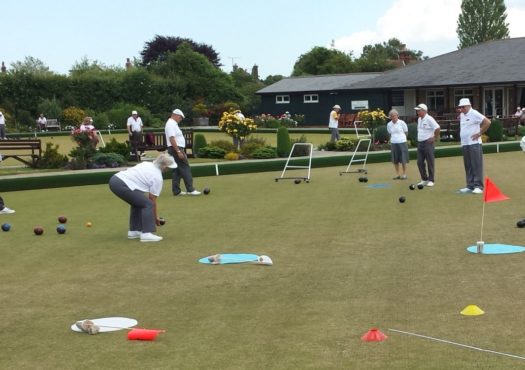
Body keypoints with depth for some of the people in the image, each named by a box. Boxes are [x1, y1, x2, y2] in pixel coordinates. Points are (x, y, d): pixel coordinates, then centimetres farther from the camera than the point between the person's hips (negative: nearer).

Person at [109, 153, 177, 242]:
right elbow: (152, 200, 4)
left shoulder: (147, 164, 20)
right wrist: (156, 217, 17)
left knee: (138, 202, 24)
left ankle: (133, 231, 26)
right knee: (147, 204, -2)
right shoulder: (158, 177, -1)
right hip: (122, 185, -9)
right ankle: (146, 234, -6)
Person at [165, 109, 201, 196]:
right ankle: (190, 189, -11)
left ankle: (176, 191, 11)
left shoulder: (172, 123, 19)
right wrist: (178, 151, -26)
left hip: (177, 149, 11)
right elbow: (172, 139, -23)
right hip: (176, 149, -11)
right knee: (185, 168, -10)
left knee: (177, 170, 10)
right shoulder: (171, 124, -15)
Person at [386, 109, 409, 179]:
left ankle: (404, 174, 9)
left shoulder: (402, 123, -6)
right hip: (393, 143, 3)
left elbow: (406, 132, 6)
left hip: (402, 142, -3)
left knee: (403, 159, 0)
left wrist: (400, 137, 6)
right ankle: (397, 174, 15)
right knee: (395, 160, 6)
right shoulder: (389, 124, 4)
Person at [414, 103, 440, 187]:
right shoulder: (419, 119, 13)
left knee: (430, 162, -2)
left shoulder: (429, 119, -13)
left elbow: (437, 128, -18)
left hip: (428, 143, -8)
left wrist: (435, 138, -13)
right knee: (420, 162, 7)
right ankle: (424, 179, 17)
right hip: (420, 143, 8)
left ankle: (431, 180, 3)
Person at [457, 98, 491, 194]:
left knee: (476, 165, -8)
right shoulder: (462, 115, 14)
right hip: (464, 144, 8)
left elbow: (487, 122, -16)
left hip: (474, 143, -8)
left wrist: (479, 133, -13)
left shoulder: (474, 114, -10)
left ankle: (478, 186, -8)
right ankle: (470, 186, 16)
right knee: (468, 166, 10)